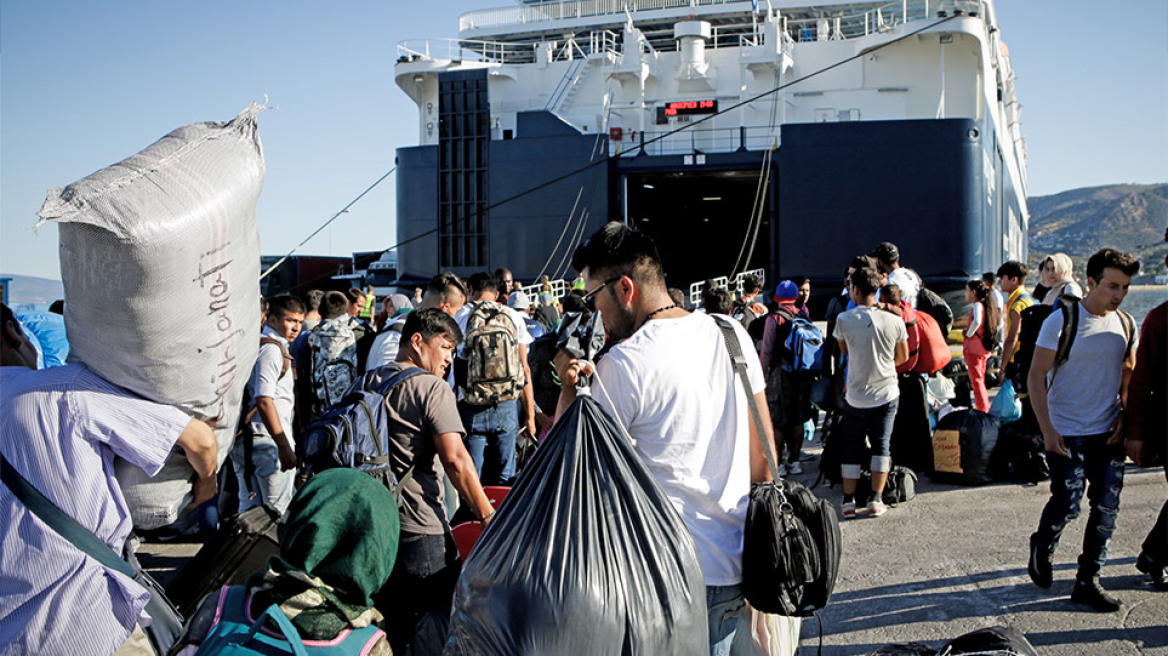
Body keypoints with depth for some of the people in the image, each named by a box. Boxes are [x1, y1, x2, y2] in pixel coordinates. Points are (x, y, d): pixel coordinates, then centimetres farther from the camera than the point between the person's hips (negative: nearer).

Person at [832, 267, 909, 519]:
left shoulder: (844, 320, -11)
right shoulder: (895, 321, -6)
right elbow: (903, 356, 8)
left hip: (856, 396, -1)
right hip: (887, 394, 1)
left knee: (851, 448, 9)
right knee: (881, 445, 9)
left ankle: (849, 501, 10)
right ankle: (876, 500, 6)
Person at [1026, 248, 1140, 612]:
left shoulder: (1125, 323, 4)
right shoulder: (1062, 321, -12)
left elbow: (1129, 373, 17)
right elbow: (1036, 377, -10)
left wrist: (1124, 416, 3)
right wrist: (1047, 428, -14)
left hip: (1108, 432, 5)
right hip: (1066, 432, -5)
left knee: (1107, 508, 5)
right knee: (1067, 505, -5)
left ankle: (1088, 581, 17)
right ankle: (1042, 548, 27)